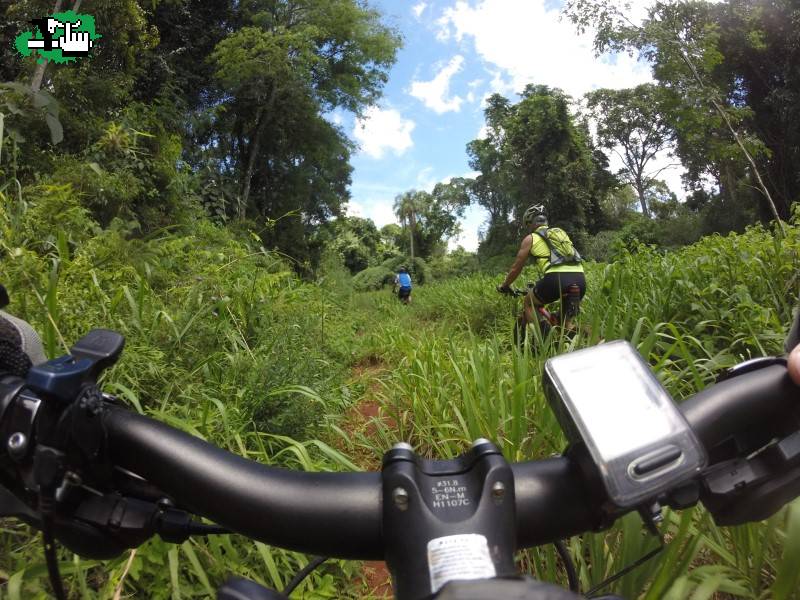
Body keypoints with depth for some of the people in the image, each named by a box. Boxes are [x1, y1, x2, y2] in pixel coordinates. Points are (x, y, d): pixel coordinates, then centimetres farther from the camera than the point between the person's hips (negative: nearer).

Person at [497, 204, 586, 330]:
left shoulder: (531, 238, 15)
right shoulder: (561, 232, 31)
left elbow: (516, 268, 19)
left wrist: (504, 286, 35)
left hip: (557, 278, -5)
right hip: (580, 279, 5)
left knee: (529, 303, 21)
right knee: (567, 318, 27)